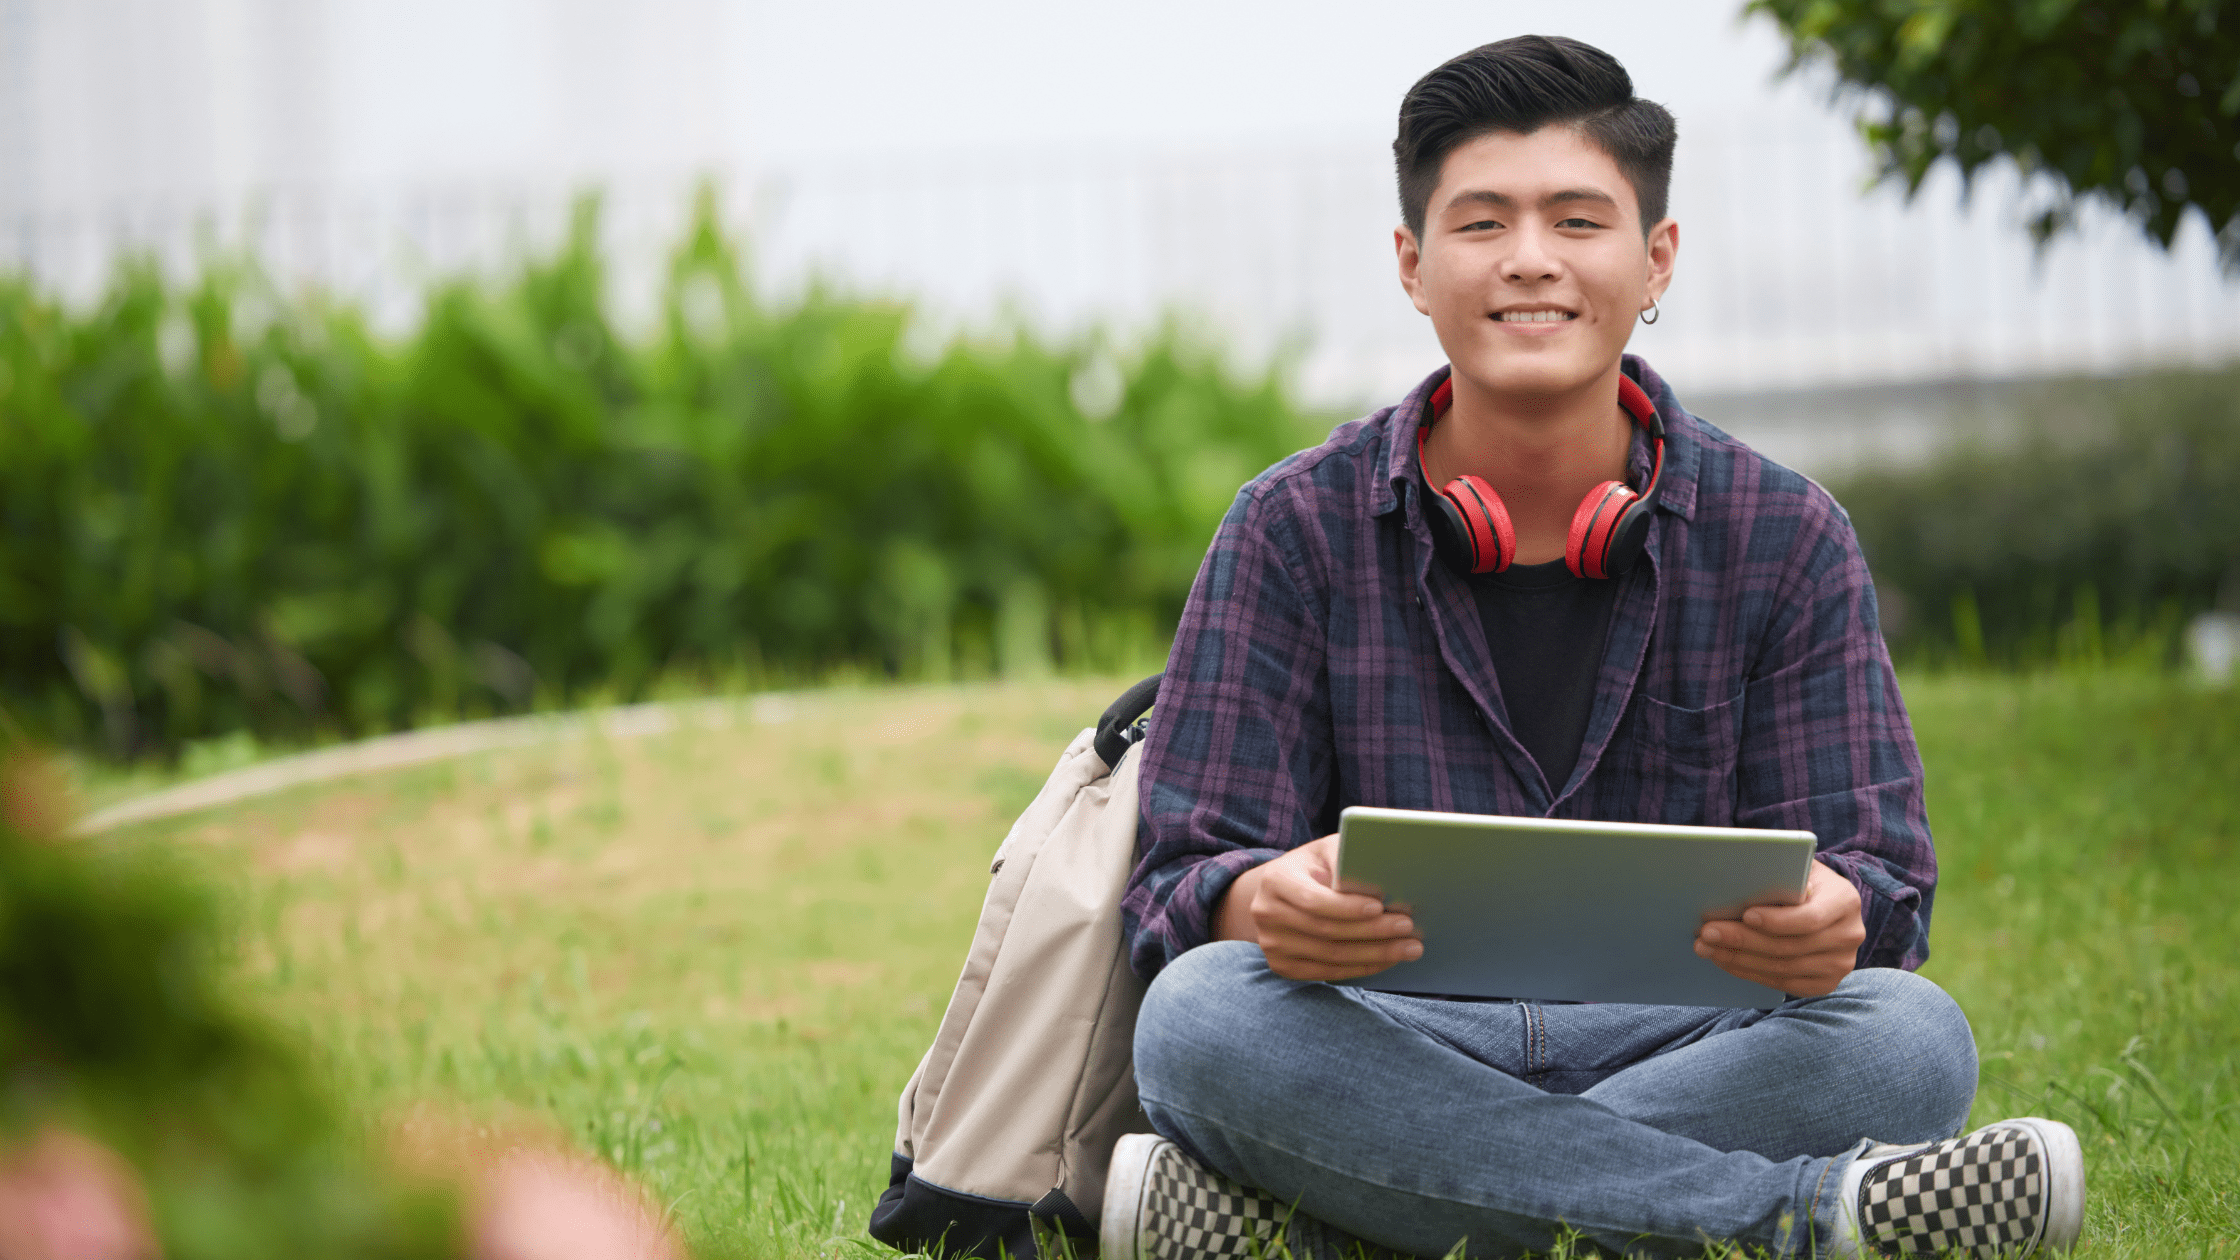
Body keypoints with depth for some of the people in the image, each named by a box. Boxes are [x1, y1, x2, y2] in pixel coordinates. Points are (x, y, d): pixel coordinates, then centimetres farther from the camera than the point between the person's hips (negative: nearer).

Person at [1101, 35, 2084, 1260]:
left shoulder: (1784, 538, 7)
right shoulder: (1298, 527, 5)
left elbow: (1876, 874, 0)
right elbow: (1184, 880, -3)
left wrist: (1828, 923, -27)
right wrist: (1266, 905, -30)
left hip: (1682, 1054, 1)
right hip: (1389, 1055, -1)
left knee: (1905, 1038, -30)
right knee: (1199, 1016, -34)